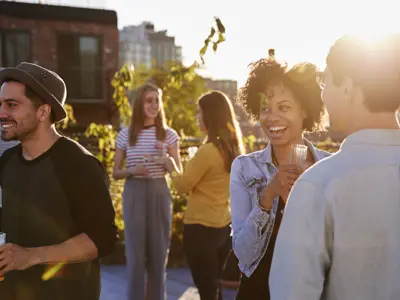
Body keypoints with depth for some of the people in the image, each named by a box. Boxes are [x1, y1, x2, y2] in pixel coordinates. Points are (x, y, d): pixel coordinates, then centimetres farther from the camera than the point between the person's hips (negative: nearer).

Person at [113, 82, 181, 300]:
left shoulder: (169, 134, 2)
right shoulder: (125, 135, 2)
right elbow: (116, 173, 6)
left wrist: (165, 157, -17)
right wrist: (132, 170, -14)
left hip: (159, 194, 1)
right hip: (134, 195, -1)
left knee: (159, 252, 7)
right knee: (135, 253, 1)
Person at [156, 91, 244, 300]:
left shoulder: (208, 151, -20)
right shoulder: (233, 148, 3)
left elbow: (183, 185, -10)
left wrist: (171, 167, 6)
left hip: (201, 227, -8)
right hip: (224, 225, 8)